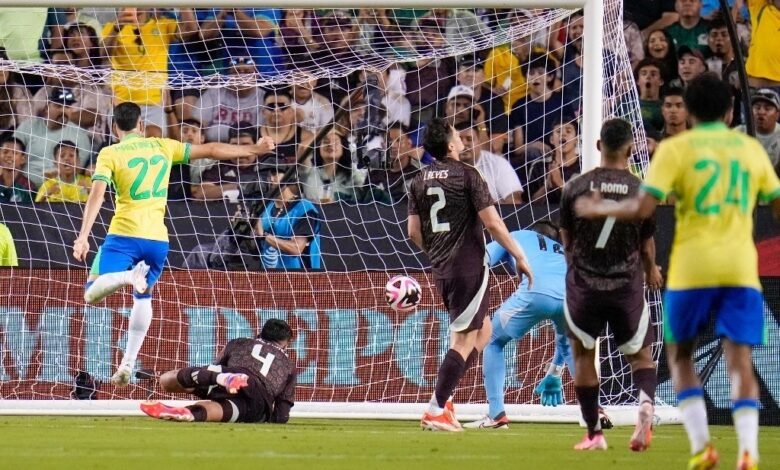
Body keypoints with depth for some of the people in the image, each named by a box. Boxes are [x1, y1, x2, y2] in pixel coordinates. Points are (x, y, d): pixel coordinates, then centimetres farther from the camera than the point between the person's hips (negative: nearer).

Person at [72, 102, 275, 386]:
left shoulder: (110, 154, 2)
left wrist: (83, 237, -17)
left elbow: (97, 194, -11)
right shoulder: (162, 147, 11)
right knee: (143, 297, 25)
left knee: (92, 295, -7)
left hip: (124, 235, -4)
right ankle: (127, 365, 19)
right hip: (157, 238, 4)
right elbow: (211, 150, 16)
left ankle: (130, 276, -35)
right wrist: (253, 149, 27)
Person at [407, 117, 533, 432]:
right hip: (469, 267, -8)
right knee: (464, 340, -3)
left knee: (483, 331, 21)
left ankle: (443, 397, 12)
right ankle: (436, 411, -7)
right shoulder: (467, 175, -10)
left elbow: (414, 232, 10)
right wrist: (519, 257, -6)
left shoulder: (420, 182, 9)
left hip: (441, 270, 8)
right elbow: (492, 222, -13)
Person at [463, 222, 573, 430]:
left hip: (535, 293, -3)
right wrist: (554, 375, 50)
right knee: (571, 348, 33)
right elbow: (565, 334, 44)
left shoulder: (516, 237, 37)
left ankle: (496, 415, 13)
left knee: (493, 342, 22)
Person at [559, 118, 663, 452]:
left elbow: (566, 242, 6)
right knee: (640, 354, 16)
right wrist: (650, 272, 25)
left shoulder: (575, 188, -6)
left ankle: (594, 433, 16)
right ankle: (646, 403, -14)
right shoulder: (641, 192, -8)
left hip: (583, 283, 0)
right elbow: (647, 246, 2)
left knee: (583, 354, 17)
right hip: (626, 285, 0)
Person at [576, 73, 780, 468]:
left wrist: (599, 210, 6)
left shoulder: (676, 148, -1)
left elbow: (643, 207, -9)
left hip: (692, 267, -2)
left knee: (680, 354, 14)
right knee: (739, 361, -1)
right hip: (741, 268, 2)